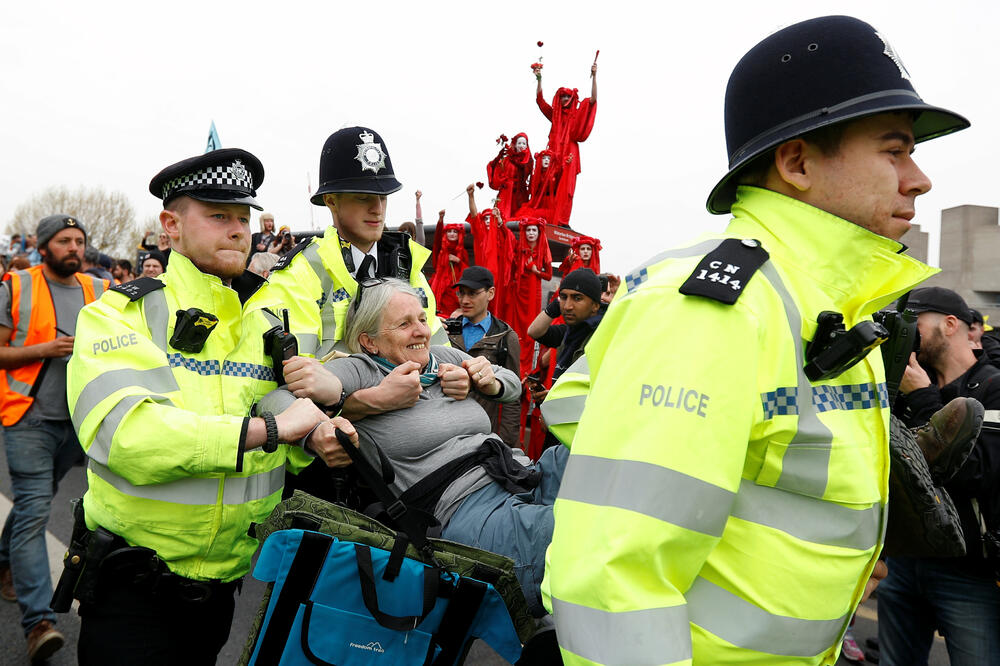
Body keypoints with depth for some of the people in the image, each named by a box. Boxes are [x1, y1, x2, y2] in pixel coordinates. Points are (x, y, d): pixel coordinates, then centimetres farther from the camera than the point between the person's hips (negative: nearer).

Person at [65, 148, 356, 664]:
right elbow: (122, 432, -27)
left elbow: (286, 447, 10)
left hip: (224, 581, 5)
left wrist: (316, 439, -14)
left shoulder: (271, 321, 6)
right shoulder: (121, 313, -9)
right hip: (132, 582, -5)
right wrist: (268, 427, -27)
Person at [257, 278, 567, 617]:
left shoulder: (444, 356, 22)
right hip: (465, 510, -8)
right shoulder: (359, 370, 3)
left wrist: (485, 382, 10)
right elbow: (276, 401, -10)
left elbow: (514, 386, 34)